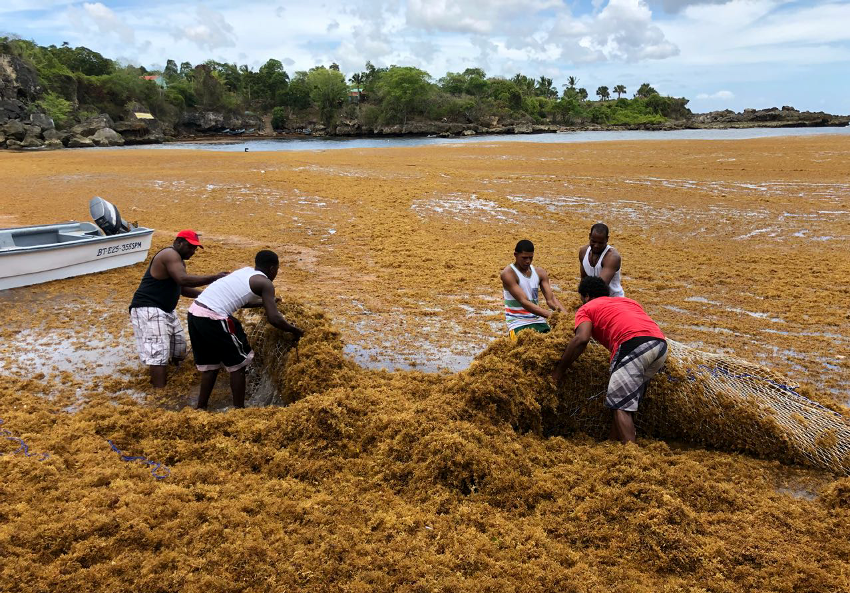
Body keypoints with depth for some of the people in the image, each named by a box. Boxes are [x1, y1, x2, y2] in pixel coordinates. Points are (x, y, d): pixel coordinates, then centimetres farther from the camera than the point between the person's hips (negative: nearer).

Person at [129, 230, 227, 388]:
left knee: (179, 348, 17)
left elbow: (183, 288, 18)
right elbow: (183, 279, -32)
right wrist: (214, 278, -31)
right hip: (148, 310, -11)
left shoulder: (179, 260, 17)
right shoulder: (170, 255, -16)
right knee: (159, 352, -20)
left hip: (165, 310, 11)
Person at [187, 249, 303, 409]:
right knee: (238, 363, 7)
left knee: (210, 364, 22)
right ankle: (239, 409, 13)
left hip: (195, 312, 8)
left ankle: (201, 408, 29)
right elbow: (274, 319, -8)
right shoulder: (265, 283, 0)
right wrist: (295, 331, 7)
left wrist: (265, 302, 48)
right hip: (213, 318, -8)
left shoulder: (245, 272, 23)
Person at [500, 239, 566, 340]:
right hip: (518, 323, -5)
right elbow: (523, 302, -21)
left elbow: (550, 299, -2)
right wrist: (550, 315, -31)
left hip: (538, 320, 6)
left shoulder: (540, 272, 7)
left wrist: (565, 315, -22)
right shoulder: (508, 274, -11)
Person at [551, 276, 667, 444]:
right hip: (661, 343, 7)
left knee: (621, 405, -2)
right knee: (627, 402, 18)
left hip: (633, 344, -7)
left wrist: (559, 369, 4)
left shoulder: (586, 309, 17)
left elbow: (582, 338, -2)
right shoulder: (628, 301, 36)